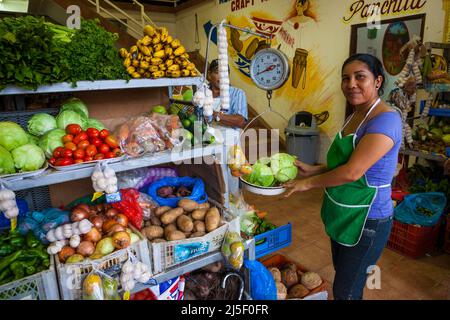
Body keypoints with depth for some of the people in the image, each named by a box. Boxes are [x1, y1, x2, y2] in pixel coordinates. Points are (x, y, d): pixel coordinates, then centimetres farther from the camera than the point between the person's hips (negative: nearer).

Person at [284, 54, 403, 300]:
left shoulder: (386, 120, -23)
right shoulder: (355, 115, 6)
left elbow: (351, 172, -28)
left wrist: (309, 183, -15)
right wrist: (314, 170, -1)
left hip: (367, 220, -8)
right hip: (344, 215, 8)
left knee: (345, 292, 8)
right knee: (343, 278, 25)